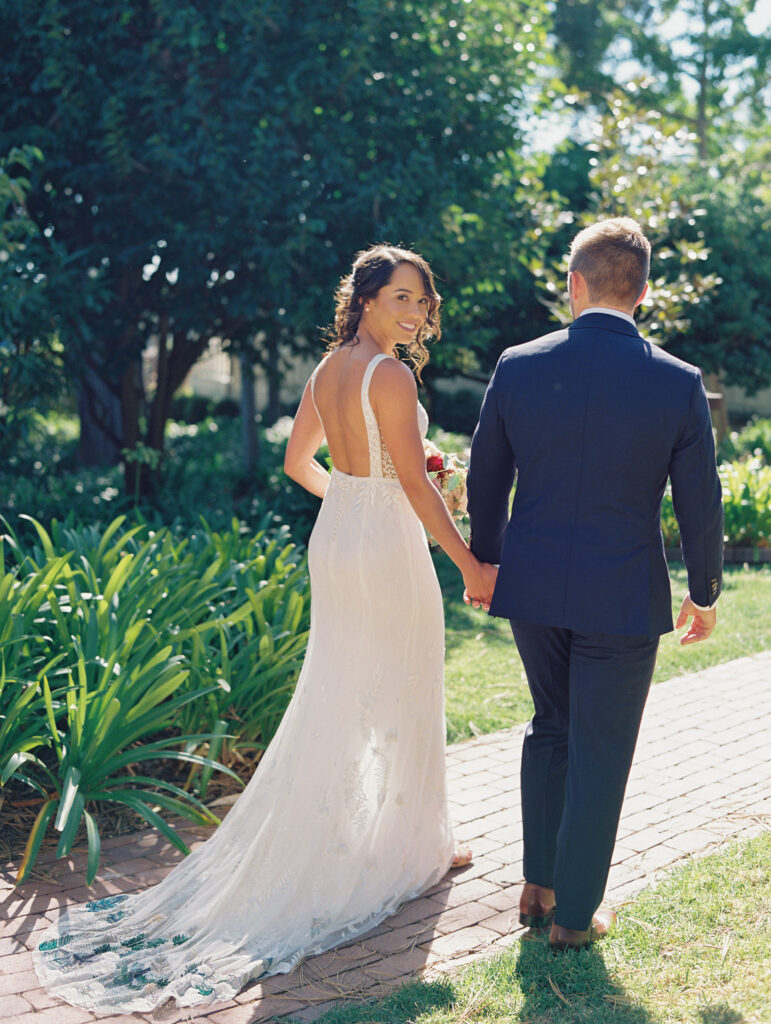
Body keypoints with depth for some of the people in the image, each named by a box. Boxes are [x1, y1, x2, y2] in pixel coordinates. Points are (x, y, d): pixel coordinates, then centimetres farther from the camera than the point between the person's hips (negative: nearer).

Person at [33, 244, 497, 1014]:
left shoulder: (326, 370, 7)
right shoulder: (391, 377, -18)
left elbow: (298, 461, 17)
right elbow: (416, 484, -19)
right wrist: (470, 565, -13)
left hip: (333, 541, 8)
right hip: (387, 550, -8)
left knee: (335, 698, 15)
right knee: (401, 699, 7)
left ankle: (314, 847, 22)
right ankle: (412, 846, 21)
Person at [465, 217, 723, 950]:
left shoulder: (517, 367, -5)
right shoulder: (678, 383, -10)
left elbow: (485, 480, 4)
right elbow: (699, 502, -4)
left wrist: (486, 561, 19)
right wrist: (704, 593, 10)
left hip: (532, 585, 3)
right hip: (623, 596, -3)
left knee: (550, 726, 23)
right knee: (599, 753, 10)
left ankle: (538, 887, 28)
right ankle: (574, 914, 21)